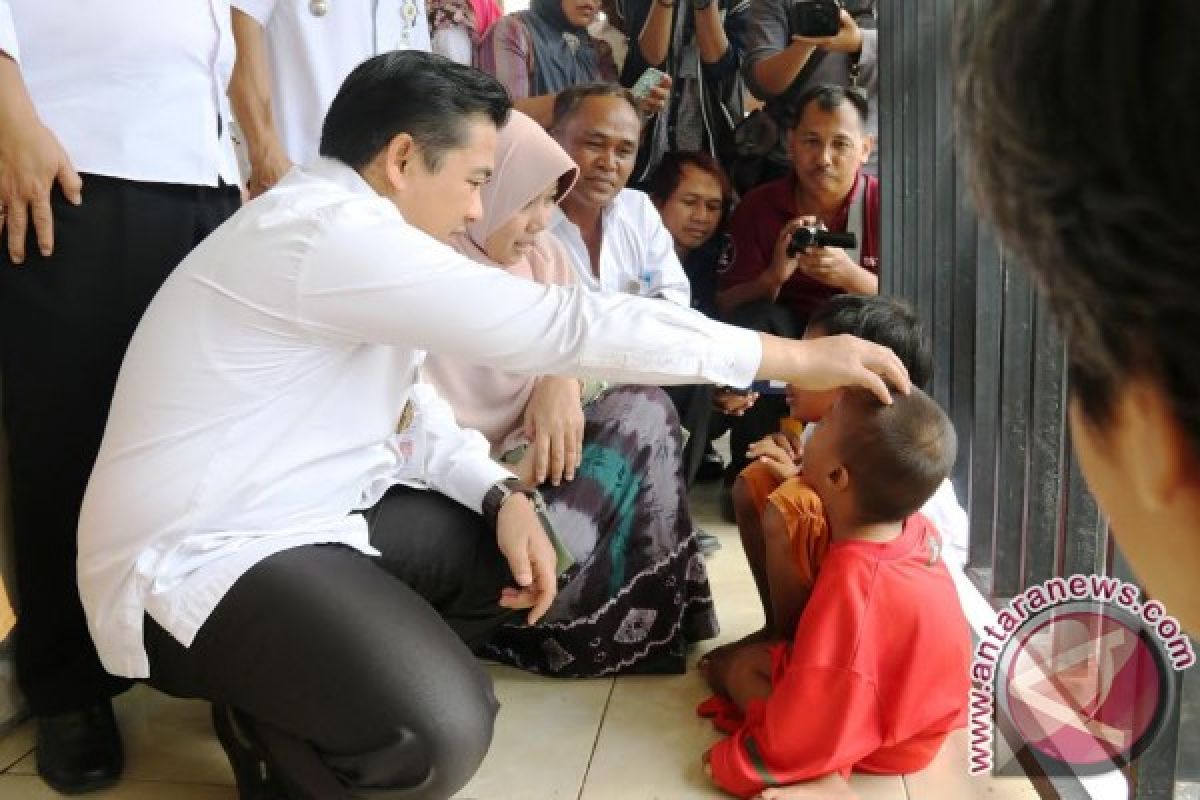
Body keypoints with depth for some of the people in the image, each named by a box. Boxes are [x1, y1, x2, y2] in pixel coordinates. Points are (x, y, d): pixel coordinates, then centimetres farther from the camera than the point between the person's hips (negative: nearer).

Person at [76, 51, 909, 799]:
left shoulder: (342, 229, 10)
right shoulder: (324, 232, -23)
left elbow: (402, 407, 12)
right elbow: (560, 324, -25)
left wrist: (503, 494, -7)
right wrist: (796, 356, -19)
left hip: (288, 518, 10)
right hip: (198, 560, -10)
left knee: (511, 547, 9)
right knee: (440, 730, -30)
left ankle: (295, 691, 10)